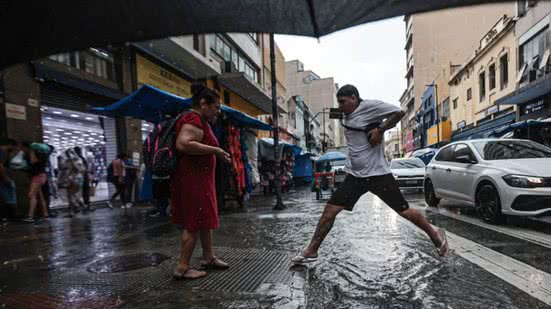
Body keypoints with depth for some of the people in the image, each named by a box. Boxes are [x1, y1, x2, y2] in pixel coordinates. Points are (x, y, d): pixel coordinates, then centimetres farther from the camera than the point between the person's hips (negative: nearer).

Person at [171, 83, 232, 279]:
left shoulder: (201, 121, 18)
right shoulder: (194, 120, -15)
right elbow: (183, 144, -32)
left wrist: (218, 155, 17)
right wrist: (215, 150, -25)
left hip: (200, 179, 11)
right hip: (193, 179, -11)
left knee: (205, 219, 17)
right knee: (194, 223, -5)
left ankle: (208, 257, 30)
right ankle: (182, 268, 5)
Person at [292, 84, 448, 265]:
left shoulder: (370, 106, -9)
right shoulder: (347, 116, 12)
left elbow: (398, 113, -11)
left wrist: (380, 130, -18)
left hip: (377, 174, -6)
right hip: (354, 175, 6)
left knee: (404, 211, 4)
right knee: (330, 209, -2)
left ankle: (435, 234, 31)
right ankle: (311, 250, 5)